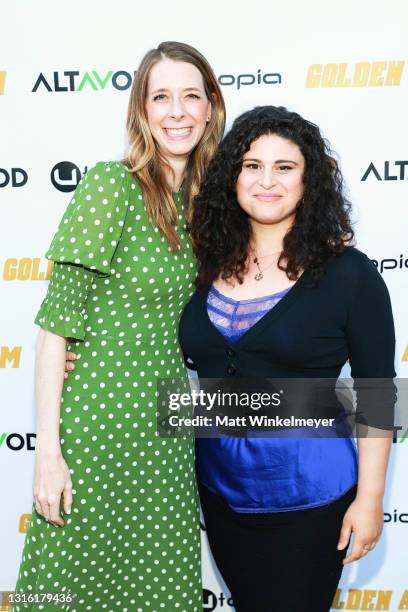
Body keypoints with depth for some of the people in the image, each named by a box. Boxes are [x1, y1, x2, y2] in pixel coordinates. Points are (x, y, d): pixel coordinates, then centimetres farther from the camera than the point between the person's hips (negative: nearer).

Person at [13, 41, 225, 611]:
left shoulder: (200, 199, 8)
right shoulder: (111, 184, -11)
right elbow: (57, 320, -14)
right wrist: (47, 447, -16)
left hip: (167, 426, 6)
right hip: (98, 419, -6)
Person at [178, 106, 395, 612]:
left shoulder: (346, 272, -11)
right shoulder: (210, 266, 0)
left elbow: (376, 389, -7)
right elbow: (190, 358, 11)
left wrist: (370, 496, -8)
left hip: (306, 490, -4)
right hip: (218, 482, 4)